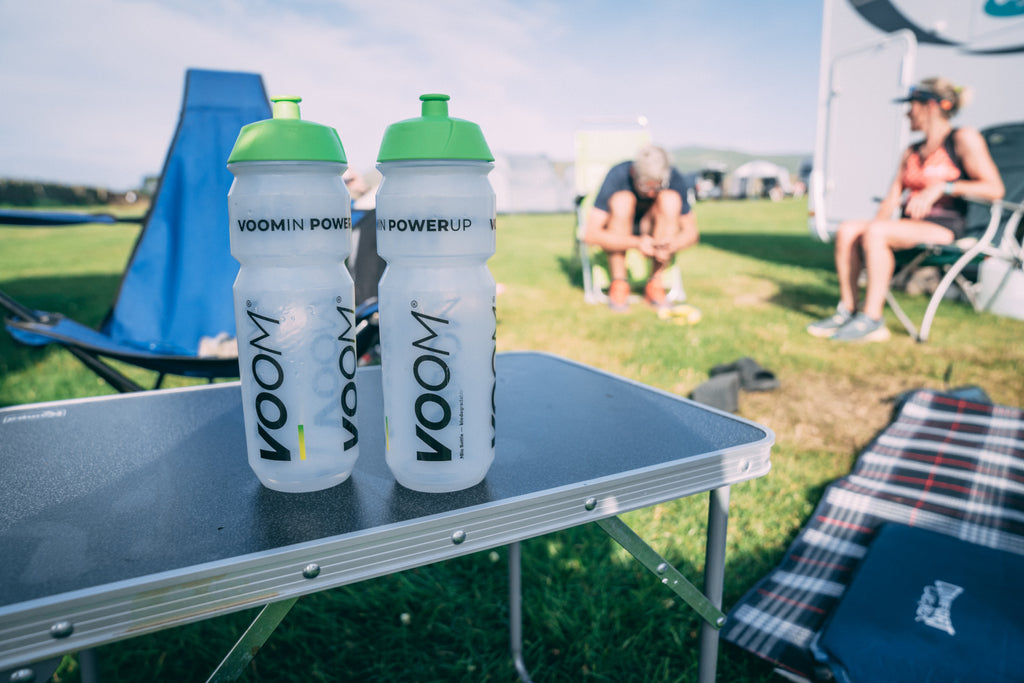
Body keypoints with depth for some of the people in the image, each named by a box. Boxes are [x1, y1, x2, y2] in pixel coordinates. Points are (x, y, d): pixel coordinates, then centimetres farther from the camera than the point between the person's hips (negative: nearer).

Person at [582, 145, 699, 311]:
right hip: (617, 234, -2)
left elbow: (691, 232, -12)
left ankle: (655, 284, -21)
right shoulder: (617, 177, -26)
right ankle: (618, 284, -25)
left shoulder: (675, 180, -19)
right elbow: (591, 234, -32)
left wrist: (669, 246, -35)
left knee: (670, 199, -28)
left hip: (654, 229, 2)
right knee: (622, 200, -33)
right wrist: (636, 243, -43)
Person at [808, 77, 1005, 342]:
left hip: (943, 227, -7)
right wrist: (877, 222, -4)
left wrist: (942, 186, -19)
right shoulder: (912, 151, 21)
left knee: (875, 232, -32)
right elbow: (892, 197, 15)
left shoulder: (963, 139, 0)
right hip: (909, 224, 7)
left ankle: (871, 319, -30)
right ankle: (847, 311, -18)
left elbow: (994, 189, -9)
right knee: (847, 229, -16)